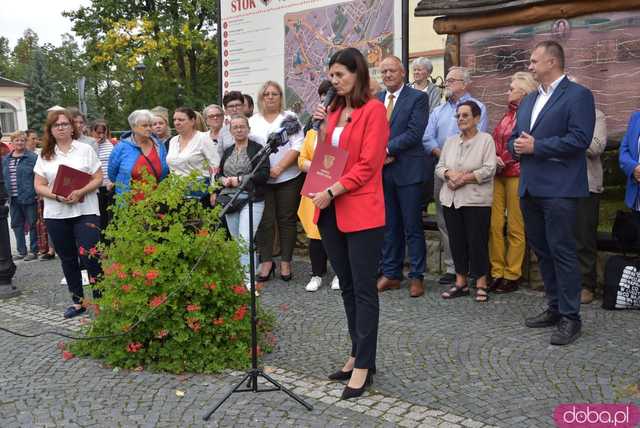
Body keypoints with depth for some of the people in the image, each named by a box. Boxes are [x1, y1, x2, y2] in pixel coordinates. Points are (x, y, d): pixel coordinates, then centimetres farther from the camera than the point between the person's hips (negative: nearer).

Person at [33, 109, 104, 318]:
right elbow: (39, 185, 5)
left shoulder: (85, 149, 3)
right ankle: (78, 301, 22)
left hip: (85, 212, -3)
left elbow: (98, 179, 0)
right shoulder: (45, 155, 9)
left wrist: (81, 192, -17)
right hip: (56, 214, 3)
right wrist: (57, 196, -13)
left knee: (89, 255, -12)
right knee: (67, 259, 10)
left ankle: (100, 298, 2)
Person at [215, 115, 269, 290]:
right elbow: (218, 174, 21)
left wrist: (240, 179, -13)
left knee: (245, 240, -17)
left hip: (251, 200, -6)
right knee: (236, 241, 11)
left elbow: (264, 174, -11)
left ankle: (249, 279, -14)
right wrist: (223, 180, -2)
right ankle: (239, 276, 21)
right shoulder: (228, 152, 18)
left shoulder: (257, 149, -2)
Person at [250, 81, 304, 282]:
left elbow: (297, 146, -5)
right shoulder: (252, 121, 13)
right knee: (265, 221, 2)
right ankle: (266, 262, 11)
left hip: (288, 178, -1)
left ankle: (286, 262, 12)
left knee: (287, 220, 4)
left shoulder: (290, 118, 5)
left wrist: (278, 168, -14)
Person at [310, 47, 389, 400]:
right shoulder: (335, 110, 16)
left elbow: (367, 164, -14)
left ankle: (364, 365, 8)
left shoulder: (374, 110, -6)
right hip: (331, 210, 8)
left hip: (361, 211, -7)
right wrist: (322, 127, 5)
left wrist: (332, 191, -17)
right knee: (347, 287, 13)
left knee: (363, 289, 0)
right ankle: (358, 354, 25)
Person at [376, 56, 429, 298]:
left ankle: (417, 276, 11)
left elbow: (414, 133, -12)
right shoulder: (375, 100, 13)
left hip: (408, 171, -5)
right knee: (389, 225, 11)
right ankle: (391, 273, 20)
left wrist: (387, 149, -13)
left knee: (412, 226, 1)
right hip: (382, 170, 5)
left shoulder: (418, 98, -2)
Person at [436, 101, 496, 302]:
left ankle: (481, 284, 9)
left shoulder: (486, 140, -1)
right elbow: (439, 167, 11)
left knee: (477, 242, -2)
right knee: (456, 241, 8)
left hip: (476, 200, -5)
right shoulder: (450, 141, 15)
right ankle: (461, 282, 18)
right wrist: (450, 174, -10)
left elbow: (489, 170, -10)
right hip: (451, 200, 5)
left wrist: (465, 178, -15)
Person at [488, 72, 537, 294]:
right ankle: (496, 272, 13)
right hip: (498, 175, 8)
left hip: (516, 175, -7)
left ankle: (512, 275, 8)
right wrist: (494, 159, 3)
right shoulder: (508, 115, 17)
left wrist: (505, 162, -10)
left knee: (515, 228, 0)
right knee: (494, 225, 5)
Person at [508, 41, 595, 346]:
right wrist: (517, 146, -4)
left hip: (559, 189, -8)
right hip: (530, 188, 8)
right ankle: (554, 308, 26)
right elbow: (514, 139, 20)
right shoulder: (529, 100, 19)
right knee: (542, 251, 14)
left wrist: (535, 146, -16)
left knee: (562, 251, -5)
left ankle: (570, 317, 4)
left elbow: (580, 139, -16)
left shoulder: (578, 95, -5)